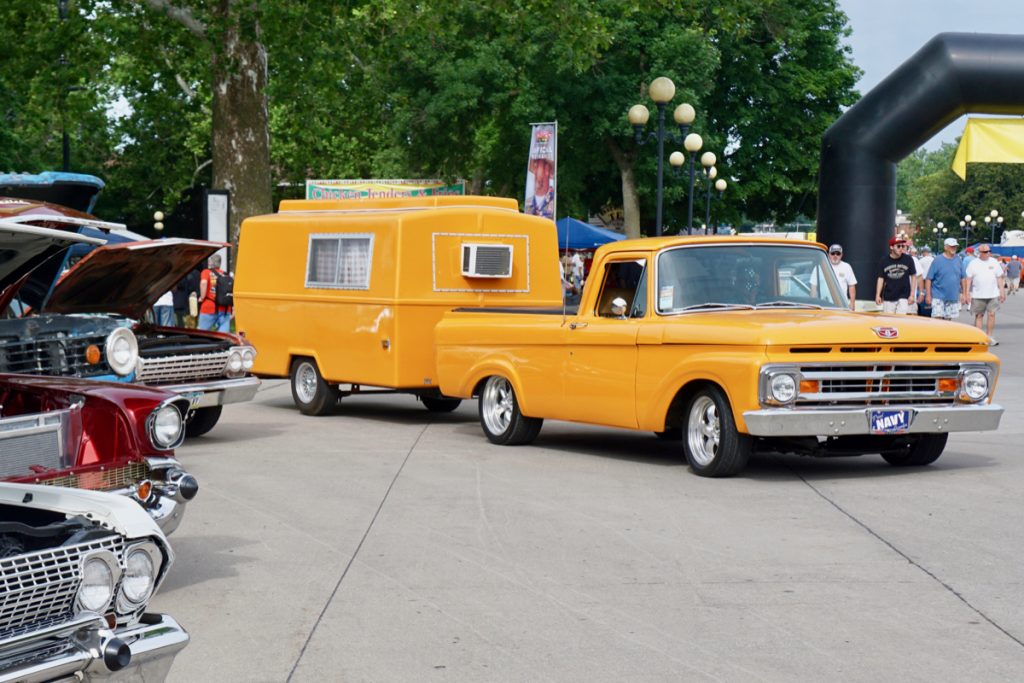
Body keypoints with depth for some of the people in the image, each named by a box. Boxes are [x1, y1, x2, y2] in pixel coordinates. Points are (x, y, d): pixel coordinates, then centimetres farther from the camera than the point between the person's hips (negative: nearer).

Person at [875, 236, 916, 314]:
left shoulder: (908, 259, -3)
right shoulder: (884, 261, -1)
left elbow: (912, 277, 4)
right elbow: (881, 278, 4)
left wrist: (912, 294, -1)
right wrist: (878, 295, -3)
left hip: (903, 297, -2)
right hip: (888, 298, 2)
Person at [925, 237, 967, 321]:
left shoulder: (958, 260, 7)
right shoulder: (938, 260, -6)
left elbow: (963, 278, 14)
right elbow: (928, 279, -6)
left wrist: (964, 293, 9)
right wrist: (928, 295, -10)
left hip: (953, 297, 4)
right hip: (938, 297, -4)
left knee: (948, 320, 10)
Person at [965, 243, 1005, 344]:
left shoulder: (994, 262, 7)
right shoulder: (973, 264, 1)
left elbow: (999, 278, 11)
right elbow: (968, 279, 1)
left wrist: (1002, 291, 6)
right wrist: (967, 293, -6)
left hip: (993, 294, 2)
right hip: (978, 295, -2)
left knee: (991, 314, -3)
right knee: (979, 316, 3)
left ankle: (989, 337, 7)